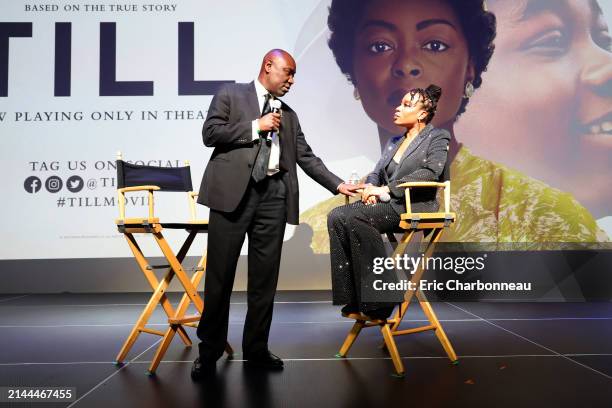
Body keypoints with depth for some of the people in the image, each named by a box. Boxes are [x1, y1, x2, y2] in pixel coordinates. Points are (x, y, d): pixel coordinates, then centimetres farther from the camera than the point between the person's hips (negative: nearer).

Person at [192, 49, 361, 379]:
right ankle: (210, 350, 14)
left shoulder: (288, 115, 22)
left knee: (265, 277, 5)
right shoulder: (231, 94, 10)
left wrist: (337, 184, 8)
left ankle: (256, 348, 17)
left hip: (273, 195, 4)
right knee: (220, 274, 0)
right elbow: (210, 133, -1)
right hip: (234, 192, -4)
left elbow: (306, 156, 17)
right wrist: (255, 126, -5)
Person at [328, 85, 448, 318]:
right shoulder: (393, 143, 26)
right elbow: (377, 173, 22)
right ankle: (353, 297, -20)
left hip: (414, 207, -7)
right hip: (388, 206, 7)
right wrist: (371, 188, -5)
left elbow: (431, 172, -12)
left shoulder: (438, 137, 5)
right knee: (336, 216, -20)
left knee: (353, 218, -30)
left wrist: (385, 190, -16)